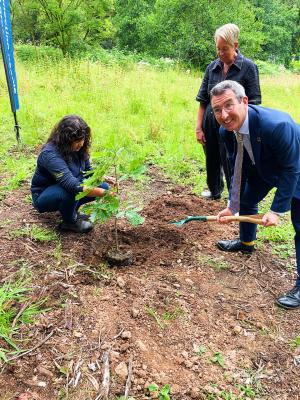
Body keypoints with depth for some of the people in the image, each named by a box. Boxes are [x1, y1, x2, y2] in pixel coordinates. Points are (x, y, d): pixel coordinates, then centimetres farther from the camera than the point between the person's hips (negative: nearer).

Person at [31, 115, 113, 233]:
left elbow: (88, 170, 5)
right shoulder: (50, 154, -32)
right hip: (43, 196, -7)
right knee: (70, 191, -39)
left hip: (66, 188, 7)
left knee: (103, 186, -10)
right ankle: (70, 222, -8)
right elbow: (71, 185, -42)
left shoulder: (78, 149, -9)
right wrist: (102, 193, -45)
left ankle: (72, 210, 8)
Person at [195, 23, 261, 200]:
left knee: (231, 165, 2)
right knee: (212, 161, 18)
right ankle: (214, 190, 43)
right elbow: (203, 99, 7)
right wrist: (199, 127, 3)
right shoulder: (212, 67, 5)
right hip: (210, 124, 5)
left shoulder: (248, 67, -6)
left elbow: (253, 102, -6)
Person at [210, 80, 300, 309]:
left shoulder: (277, 125, -43)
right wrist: (232, 206, -8)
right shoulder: (226, 131, -20)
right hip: (264, 167, 7)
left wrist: (277, 210, -27)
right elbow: (239, 169, -8)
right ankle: (246, 243, 50)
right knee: (247, 200, 21)